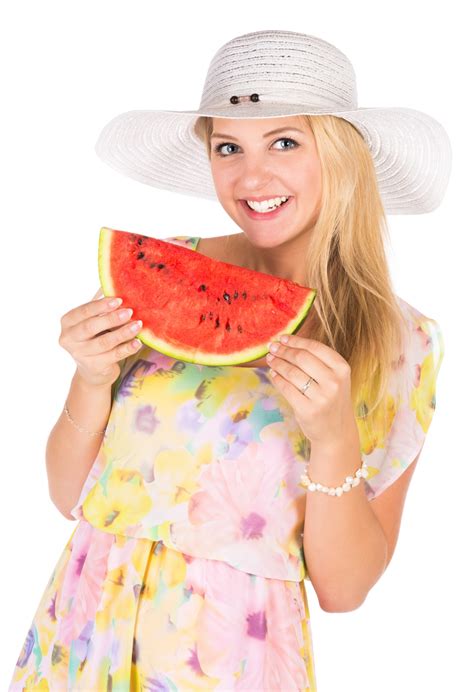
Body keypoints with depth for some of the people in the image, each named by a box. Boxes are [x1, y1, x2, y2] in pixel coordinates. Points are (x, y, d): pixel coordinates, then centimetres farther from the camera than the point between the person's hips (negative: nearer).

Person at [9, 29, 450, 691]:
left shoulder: (401, 344, -9)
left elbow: (343, 588, -9)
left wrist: (334, 436, -23)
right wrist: (92, 381, -17)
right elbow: (69, 494, 0)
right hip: (83, 636, 2)